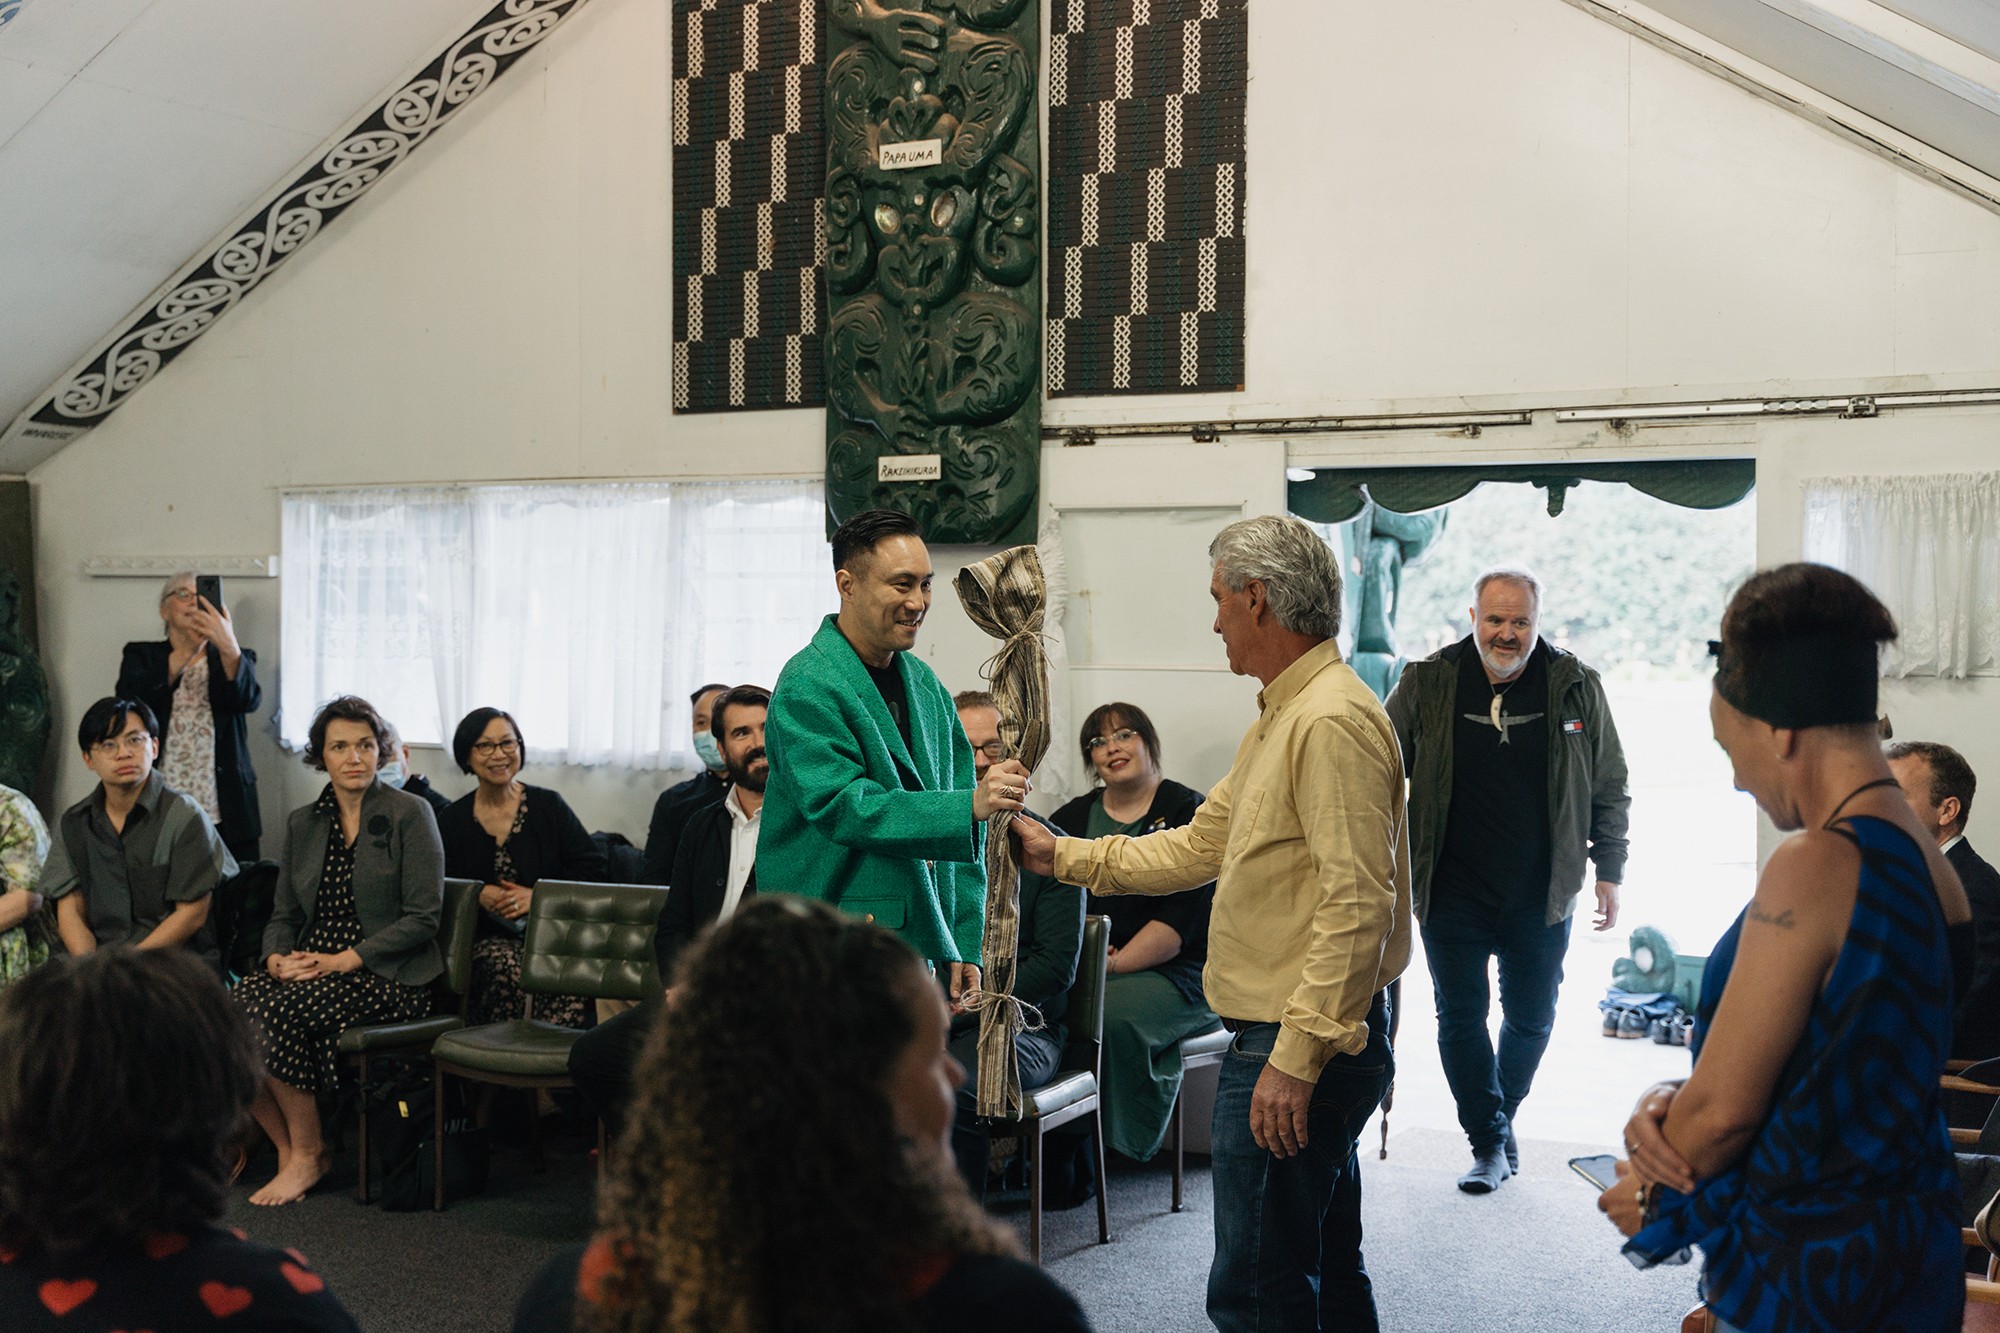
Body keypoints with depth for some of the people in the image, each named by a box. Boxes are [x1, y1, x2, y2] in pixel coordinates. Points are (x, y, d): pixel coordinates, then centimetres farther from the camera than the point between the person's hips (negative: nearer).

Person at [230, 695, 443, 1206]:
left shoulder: (410, 814, -3)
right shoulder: (302, 823, 14)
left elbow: (423, 916, -9)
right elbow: (283, 915, 17)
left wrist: (344, 960, -15)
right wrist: (277, 958, -6)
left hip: (389, 976, -5)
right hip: (313, 971, 5)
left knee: (277, 1010, -29)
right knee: (233, 1004, -25)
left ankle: (308, 1153, -12)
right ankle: (284, 1146, -11)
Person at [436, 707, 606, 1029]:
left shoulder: (548, 806, 8)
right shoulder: (452, 820, 12)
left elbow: (592, 867, 4)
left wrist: (540, 896, -8)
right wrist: (477, 895, -8)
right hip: (486, 938, 0)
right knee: (509, 970, -37)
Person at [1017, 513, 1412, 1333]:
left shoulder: (1332, 719, -19)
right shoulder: (1277, 720, 17)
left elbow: (1357, 903, -25)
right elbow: (1198, 847, 22)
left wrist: (1296, 1056, -26)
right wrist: (1064, 856, 20)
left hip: (1298, 1045, -11)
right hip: (1303, 1037, 11)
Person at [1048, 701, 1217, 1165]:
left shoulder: (1186, 812, 2)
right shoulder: (1074, 817, 18)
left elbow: (1183, 916, -9)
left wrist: (1115, 964, -17)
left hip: (1172, 971, -4)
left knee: (1113, 1014, -35)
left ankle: (1117, 1145, -19)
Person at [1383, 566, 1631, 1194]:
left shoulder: (1576, 688, -2)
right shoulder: (1426, 685, -4)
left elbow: (1609, 788, 8)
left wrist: (1609, 870, 4)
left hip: (1540, 899, 1)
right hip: (1452, 895, 0)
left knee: (1532, 1019, 12)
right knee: (1460, 1020, 3)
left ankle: (1502, 1114, 36)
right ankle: (1489, 1142, 18)